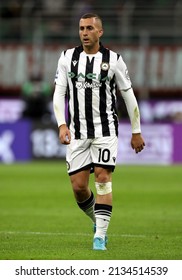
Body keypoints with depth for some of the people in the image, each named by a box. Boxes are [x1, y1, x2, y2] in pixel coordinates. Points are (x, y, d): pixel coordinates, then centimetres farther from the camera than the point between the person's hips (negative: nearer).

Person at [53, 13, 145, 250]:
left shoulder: (113, 60, -1)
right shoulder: (68, 57, 4)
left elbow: (129, 95, 6)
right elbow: (59, 94, 4)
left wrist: (136, 132, 8)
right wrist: (62, 124, -12)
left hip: (105, 130, -2)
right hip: (77, 132, 2)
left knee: (103, 178, -13)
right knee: (78, 186, -1)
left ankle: (100, 236, -11)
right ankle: (98, 222, 26)